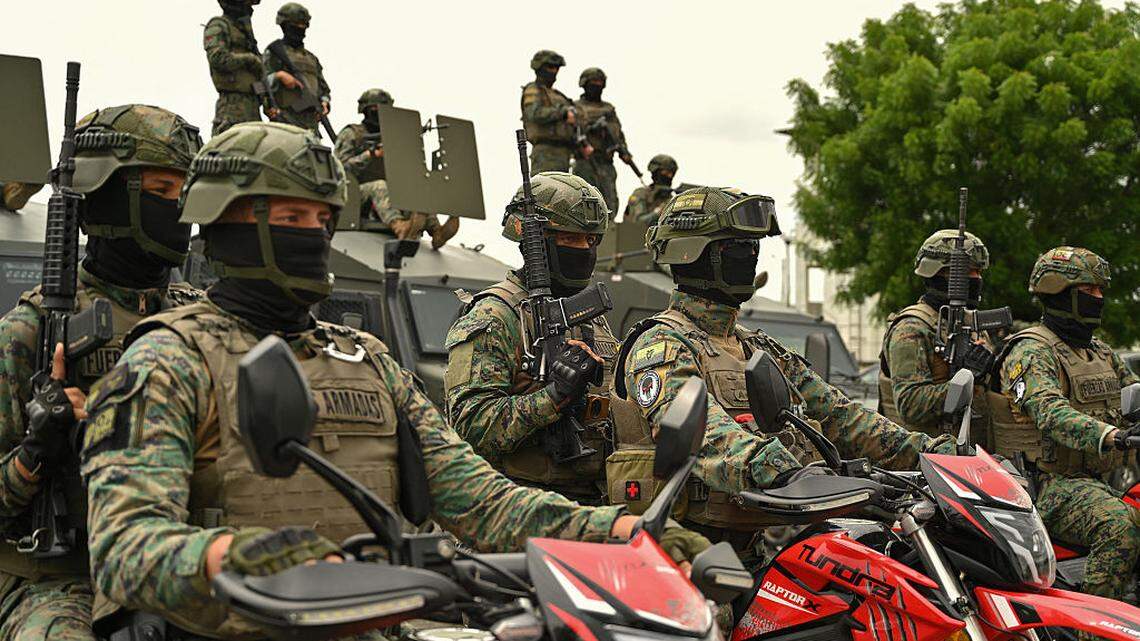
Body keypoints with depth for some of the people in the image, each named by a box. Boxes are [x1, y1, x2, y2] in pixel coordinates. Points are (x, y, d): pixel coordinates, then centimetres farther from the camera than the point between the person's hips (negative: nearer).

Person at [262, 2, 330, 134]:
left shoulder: (311, 58, 25)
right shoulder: (274, 52, 6)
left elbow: (323, 88, 26)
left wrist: (324, 103, 6)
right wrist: (279, 76, -18)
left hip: (311, 118, 6)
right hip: (287, 118, -6)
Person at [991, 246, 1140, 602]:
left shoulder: (1101, 353, 21)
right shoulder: (1031, 352, -9)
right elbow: (1050, 413, -26)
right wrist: (1108, 435, -43)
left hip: (1098, 480, 9)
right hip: (1049, 483, -9)